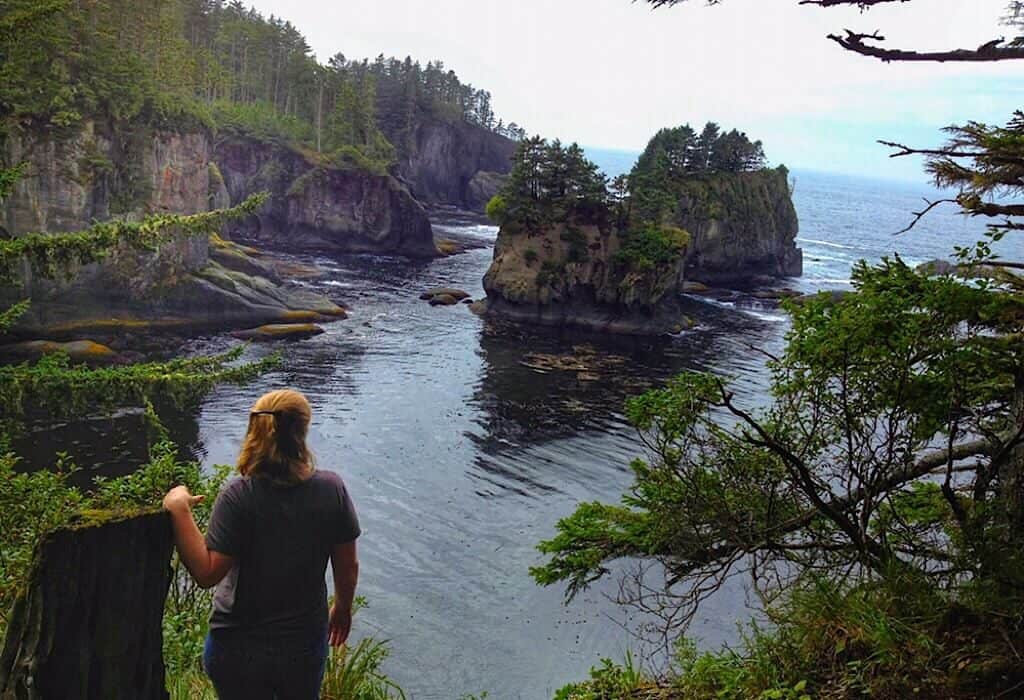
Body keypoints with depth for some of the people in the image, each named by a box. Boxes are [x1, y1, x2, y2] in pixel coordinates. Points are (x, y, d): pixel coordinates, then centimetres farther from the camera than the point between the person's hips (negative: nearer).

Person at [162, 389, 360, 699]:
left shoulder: (237, 496, -22)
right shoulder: (332, 489, -13)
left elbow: (207, 573, -23)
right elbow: (348, 566, -4)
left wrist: (179, 510, -17)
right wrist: (343, 609, 15)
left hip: (240, 648, -2)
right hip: (306, 644, 2)